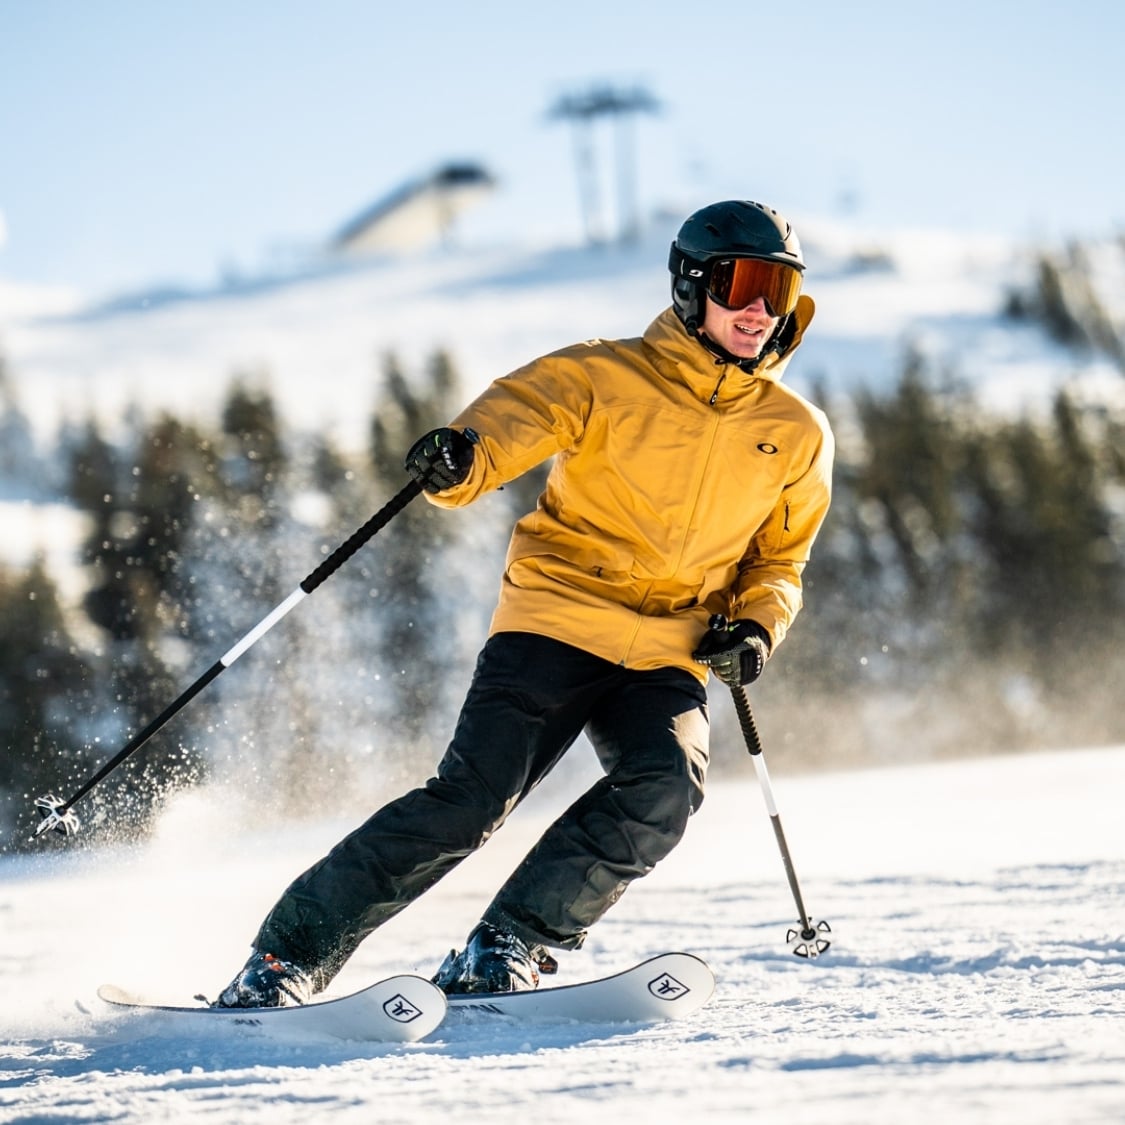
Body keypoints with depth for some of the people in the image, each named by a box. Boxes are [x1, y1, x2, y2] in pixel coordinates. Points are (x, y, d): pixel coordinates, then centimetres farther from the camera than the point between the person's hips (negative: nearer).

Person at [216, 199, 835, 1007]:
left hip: (667, 658, 3)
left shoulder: (799, 435, 12)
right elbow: (513, 418, -12)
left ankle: (505, 950, -19)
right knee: (471, 796, -17)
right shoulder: (607, 377, 1)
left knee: (665, 788, -26)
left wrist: (757, 628, 0)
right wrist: (457, 460, -35)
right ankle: (288, 956, -10)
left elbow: (779, 563, 22)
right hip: (557, 622, -3)